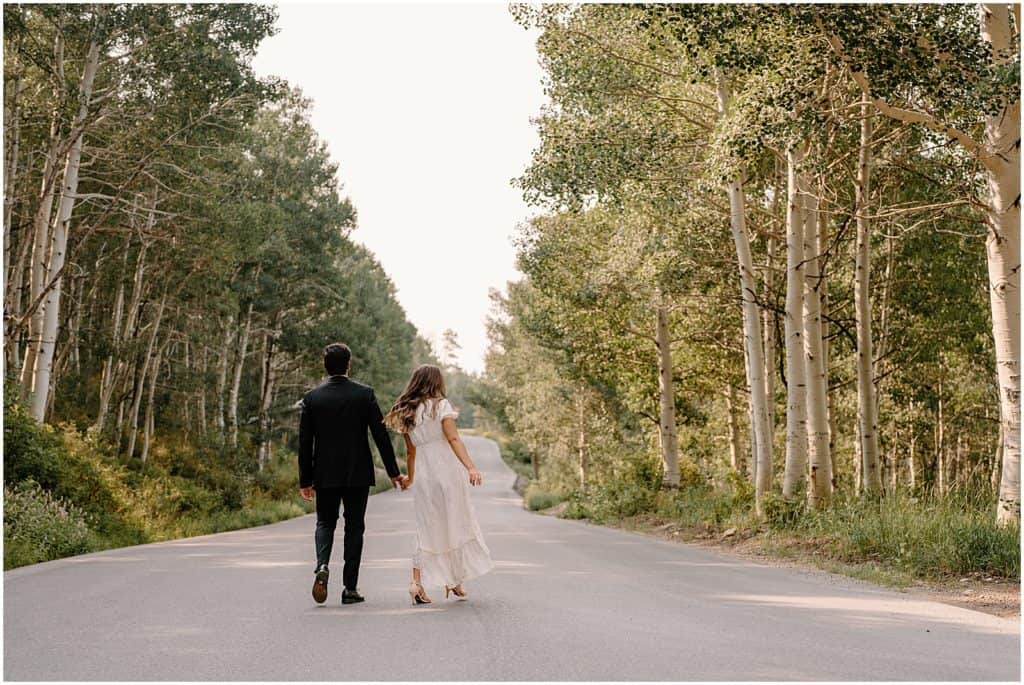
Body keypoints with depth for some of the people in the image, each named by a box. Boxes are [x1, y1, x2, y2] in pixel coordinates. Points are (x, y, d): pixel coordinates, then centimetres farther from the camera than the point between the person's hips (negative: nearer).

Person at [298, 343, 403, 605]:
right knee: (354, 527, 8)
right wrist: (393, 471, 2)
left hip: (325, 475, 1)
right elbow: (380, 435, -5)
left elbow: (305, 442, -1)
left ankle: (322, 565, -12)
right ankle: (350, 588, 8)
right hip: (358, 474, -1)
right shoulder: (365, 394, -5)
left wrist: (305, 480, 6)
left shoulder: (311, 397, -2)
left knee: (325, 523, 15)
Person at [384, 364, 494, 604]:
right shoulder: (440, 405, -3)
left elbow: (410, 452, 16)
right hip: (448, 471, -4)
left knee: (427, 530, 9)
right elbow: (453, 439, -13)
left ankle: (417, 581, -4)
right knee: (454, 524, 9)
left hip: (423, 476, 4)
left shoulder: (405, 414, 12)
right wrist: (471, 468, -19)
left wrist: (409, 478, 30)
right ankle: (454, 580, 13)